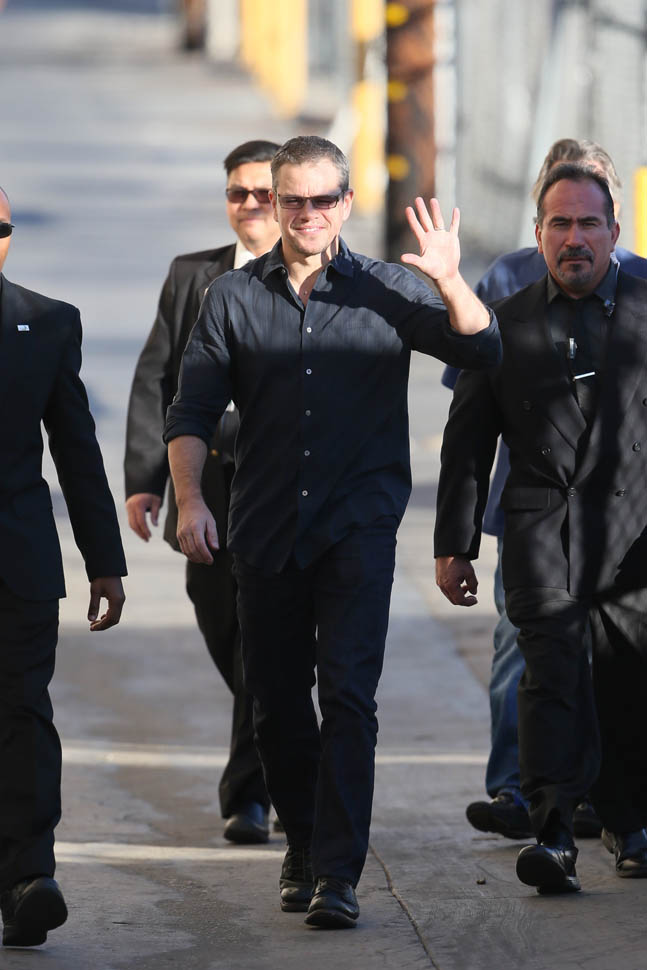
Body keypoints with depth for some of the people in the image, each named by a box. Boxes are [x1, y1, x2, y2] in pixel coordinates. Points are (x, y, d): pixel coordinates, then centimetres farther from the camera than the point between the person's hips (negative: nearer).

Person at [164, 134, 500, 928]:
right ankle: (303, 847, 29)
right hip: (265, 534, 2)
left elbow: (481, 352, -4)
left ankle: (337, 875, -14)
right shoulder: (232, 299, 6)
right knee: (276, 705, 9)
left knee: (348, 697, -13)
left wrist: (449, 281, -22)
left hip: (357, 531, -2)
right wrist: (189, 500, -10)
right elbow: (192, 410, 5)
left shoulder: (383, 291, 3)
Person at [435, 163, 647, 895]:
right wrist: (454, 544, 7)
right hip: (541, 528, 0)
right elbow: (467, 442, 10)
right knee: (552, 674, -15)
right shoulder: (505, 324, 7)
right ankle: (552, 834, -21)